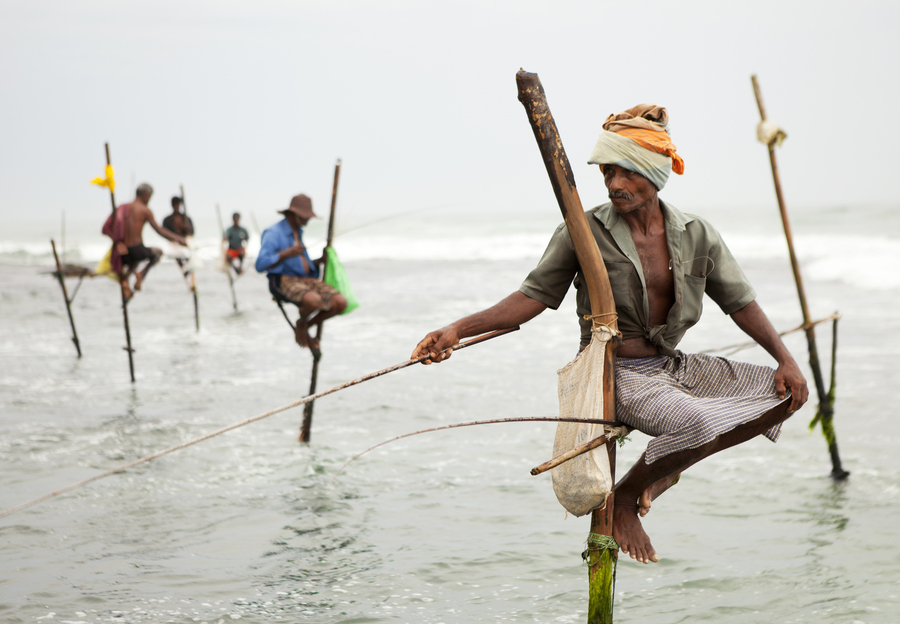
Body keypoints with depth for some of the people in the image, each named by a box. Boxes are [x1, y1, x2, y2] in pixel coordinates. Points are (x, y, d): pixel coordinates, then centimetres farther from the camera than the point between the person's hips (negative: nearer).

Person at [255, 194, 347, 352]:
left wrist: (321, 260, 10)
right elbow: (260, 265, -17)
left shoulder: (297, 233, 21)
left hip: (306, 280, 8)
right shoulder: (273, 233, -7)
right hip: (283, 281, -8)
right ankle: (301, 323, -3)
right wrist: (286, 253, -21)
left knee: (341, 303, -15)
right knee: (313, 301, -40)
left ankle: (304, 327, 6)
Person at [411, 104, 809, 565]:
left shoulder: (696, 236, 3)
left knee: (785, 394, -4)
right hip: (617, 372, -6)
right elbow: (533, 296, -6)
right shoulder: (584, 232, -7)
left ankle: (669, 462, 6)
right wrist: (458, 330, -17)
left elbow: (741, 302, 6)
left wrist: (785, 360, -6)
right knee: (699, 423, -34)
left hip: (672, 367, 6)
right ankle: (624, 499, -7)